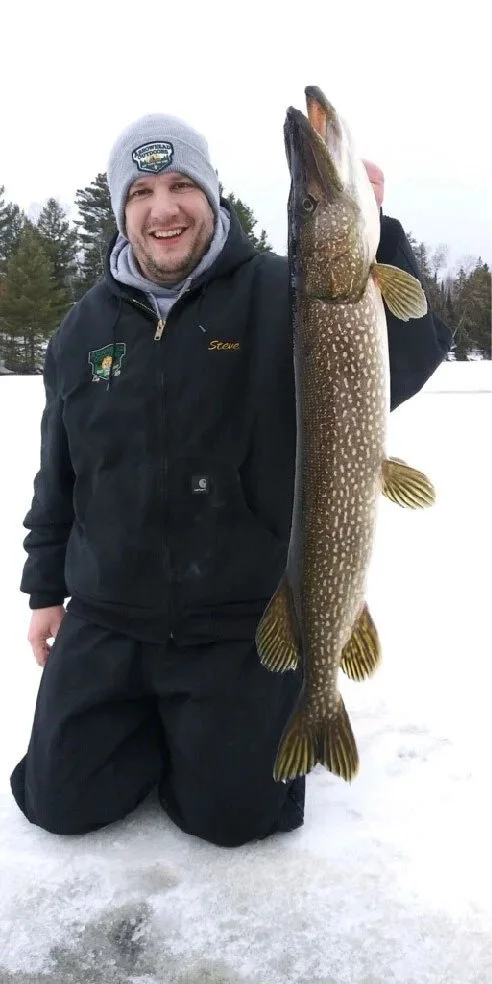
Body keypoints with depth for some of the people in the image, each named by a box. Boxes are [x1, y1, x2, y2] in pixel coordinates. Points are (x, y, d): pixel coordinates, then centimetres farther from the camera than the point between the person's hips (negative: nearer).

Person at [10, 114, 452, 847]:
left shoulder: (280, 295, -9)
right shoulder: (86, 327, 5)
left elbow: (406, 363, -23)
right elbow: (58, 472, 12)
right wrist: (45, 588, 14)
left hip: (246, 620, -3)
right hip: (106, 619, 4)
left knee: (231, 817, 6)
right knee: (61, 802, 9)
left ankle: (251, 708, 35)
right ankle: (153, 723, 37)